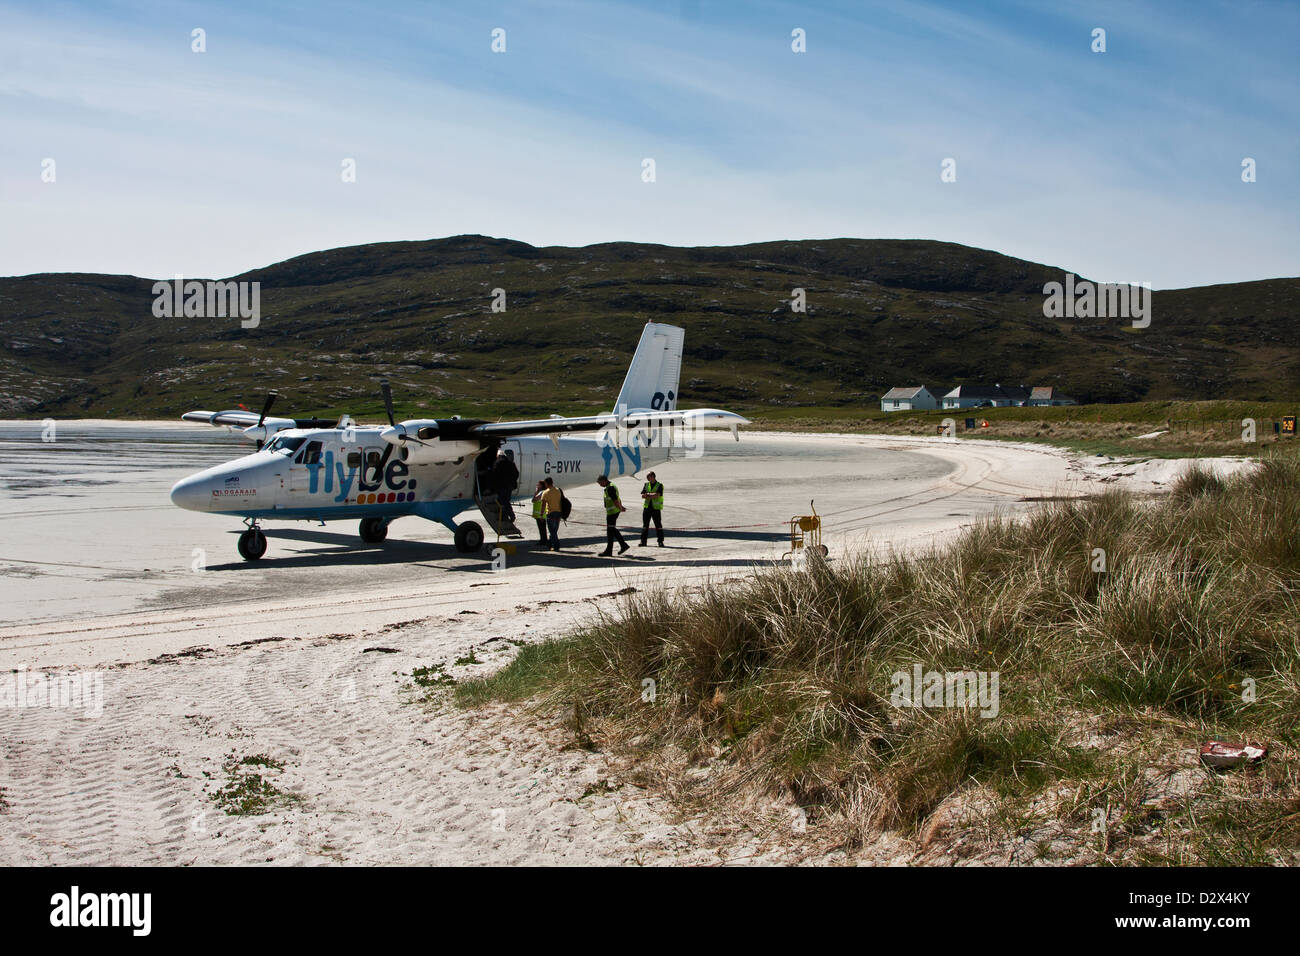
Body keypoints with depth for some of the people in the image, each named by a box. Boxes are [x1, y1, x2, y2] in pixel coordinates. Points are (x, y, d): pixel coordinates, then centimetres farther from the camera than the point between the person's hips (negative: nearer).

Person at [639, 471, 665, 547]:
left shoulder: (659, 486, -2)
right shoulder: (646, 485, 11)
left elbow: (657, 495, -17)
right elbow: (642, 496, 1)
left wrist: (648, 494, -8)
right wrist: (652, 495, -14)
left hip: (656, 508, -4)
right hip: (647, 507, 4)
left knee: (658, 525, -2)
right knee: (645, 525, 3)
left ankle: (660, 541, 3)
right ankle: (643, 541, 7)